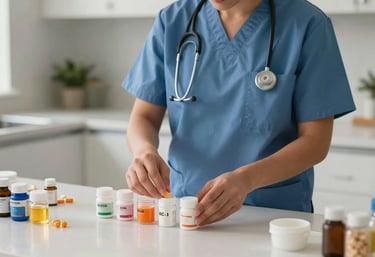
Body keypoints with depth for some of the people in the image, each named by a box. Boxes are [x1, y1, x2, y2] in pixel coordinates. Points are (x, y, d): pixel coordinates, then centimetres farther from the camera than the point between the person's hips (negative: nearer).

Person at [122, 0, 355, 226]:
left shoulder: (306, 24, -7)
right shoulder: (172, 21, 1)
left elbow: (315, 140, -8)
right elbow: (145, 116, 4)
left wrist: (246, 179, -23)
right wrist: (145, 149, -19)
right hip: (185, 210, 2)